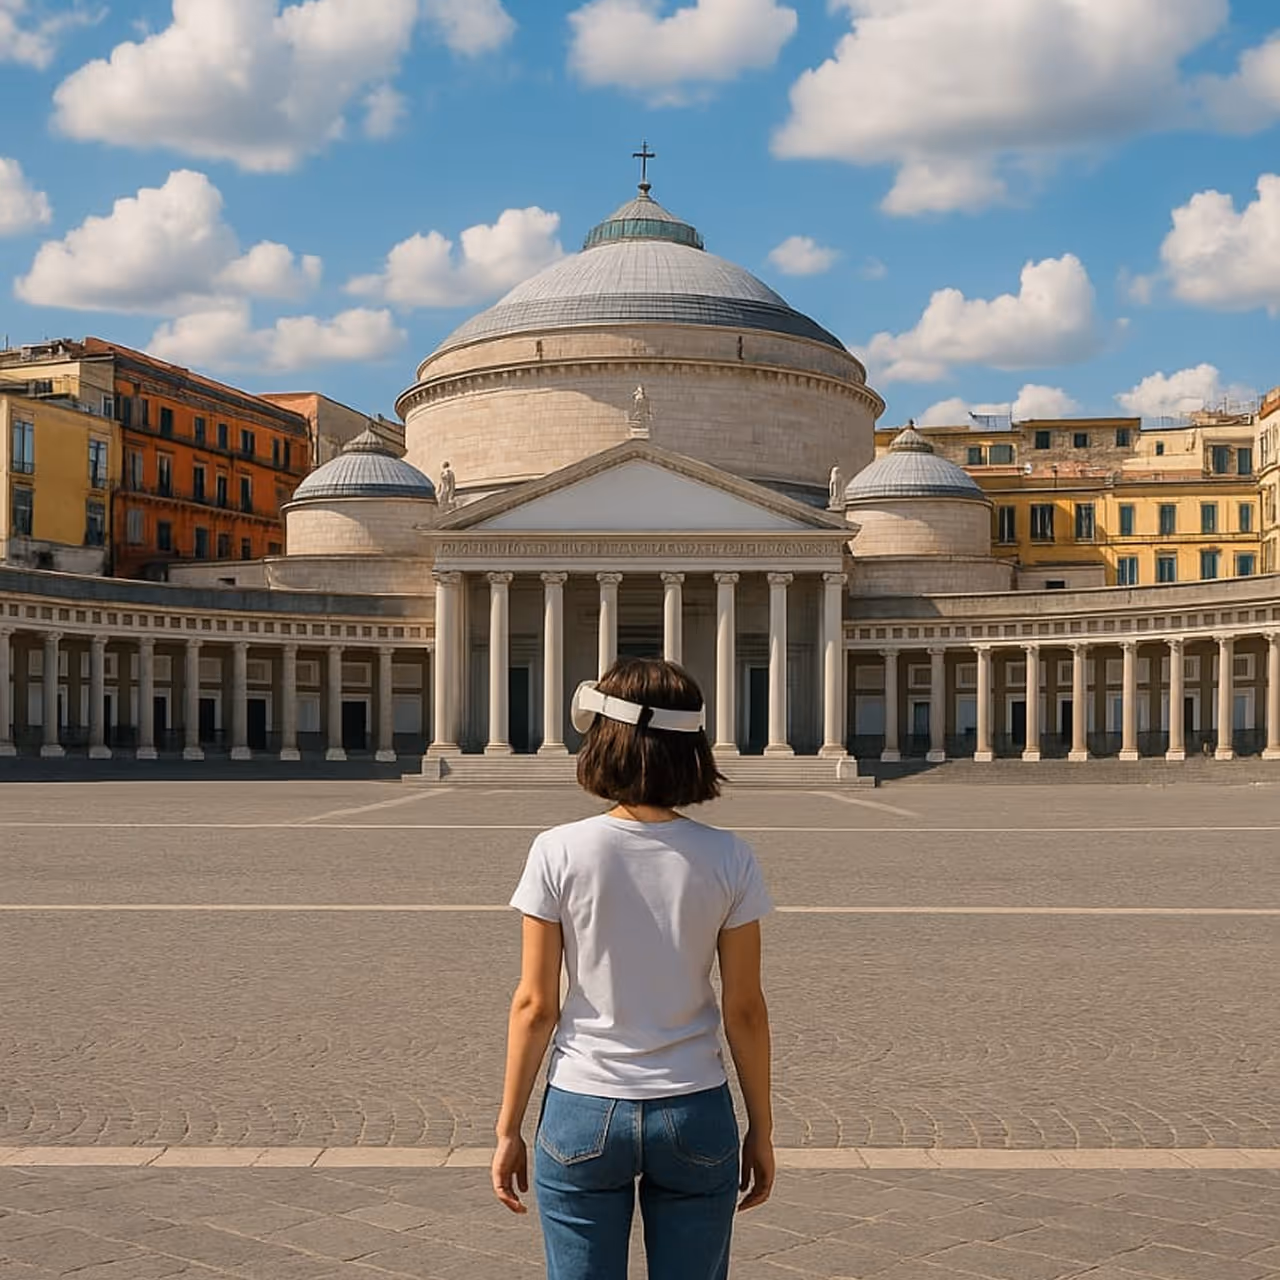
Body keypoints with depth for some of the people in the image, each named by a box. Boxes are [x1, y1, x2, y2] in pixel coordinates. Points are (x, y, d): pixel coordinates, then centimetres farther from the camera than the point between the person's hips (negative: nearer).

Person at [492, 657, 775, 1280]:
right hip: (695, 1115, 1)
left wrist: (509, 1129, 4)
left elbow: (535, 1006, -7)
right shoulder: (728, 859, -7)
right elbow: (744, 1010, -2)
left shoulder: (559, 853, -11)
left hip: (581, 1115, -1)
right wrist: (761, 1130, 9)